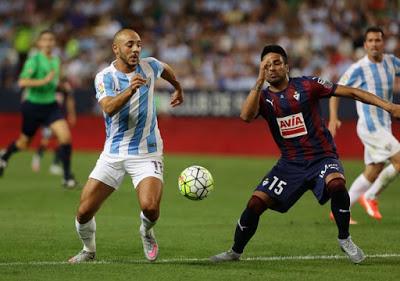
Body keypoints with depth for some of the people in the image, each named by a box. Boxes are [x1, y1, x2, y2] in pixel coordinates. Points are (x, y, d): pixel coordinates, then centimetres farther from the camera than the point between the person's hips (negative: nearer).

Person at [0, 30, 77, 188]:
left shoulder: (56, 61, 5)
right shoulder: (34, 60, -15)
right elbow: (22, 82, -29)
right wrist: (44, 81, -34)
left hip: (51, 105, 4)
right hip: (33, 105, -4)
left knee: (65, 136, -17)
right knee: (24, 142, 12)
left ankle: (67, 176, -9)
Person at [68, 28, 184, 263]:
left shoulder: (149, 66, 0)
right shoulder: (105, 77, -8)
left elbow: (166, 69, 26)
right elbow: (109, 108, -28)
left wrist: (178, 89, 41)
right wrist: (130, 89, -43)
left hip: (147, 153, 0)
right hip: (113, 154, 0)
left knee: (150, 207, -24)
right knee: (84, 212, -5)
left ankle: (147, 232, 12)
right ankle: (89, 250, 26)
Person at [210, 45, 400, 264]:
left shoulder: (306, 86, -5)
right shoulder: (263, 97, 3)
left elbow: (349, 92, -5)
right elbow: (246, 115, -20)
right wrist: (260, 81, -23)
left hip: (322, 158, -3)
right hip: (290, 164, 3)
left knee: (336, 184, -35)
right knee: (255, 204, -10)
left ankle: (345, 240, -13)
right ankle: (235, 252, 13)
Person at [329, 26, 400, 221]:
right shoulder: (358, 69, -11)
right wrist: (333, 118, -14)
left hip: (384, 127, 7)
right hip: (370, 127, -7)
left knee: (373, 173, 9)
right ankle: (370, 197, -1)